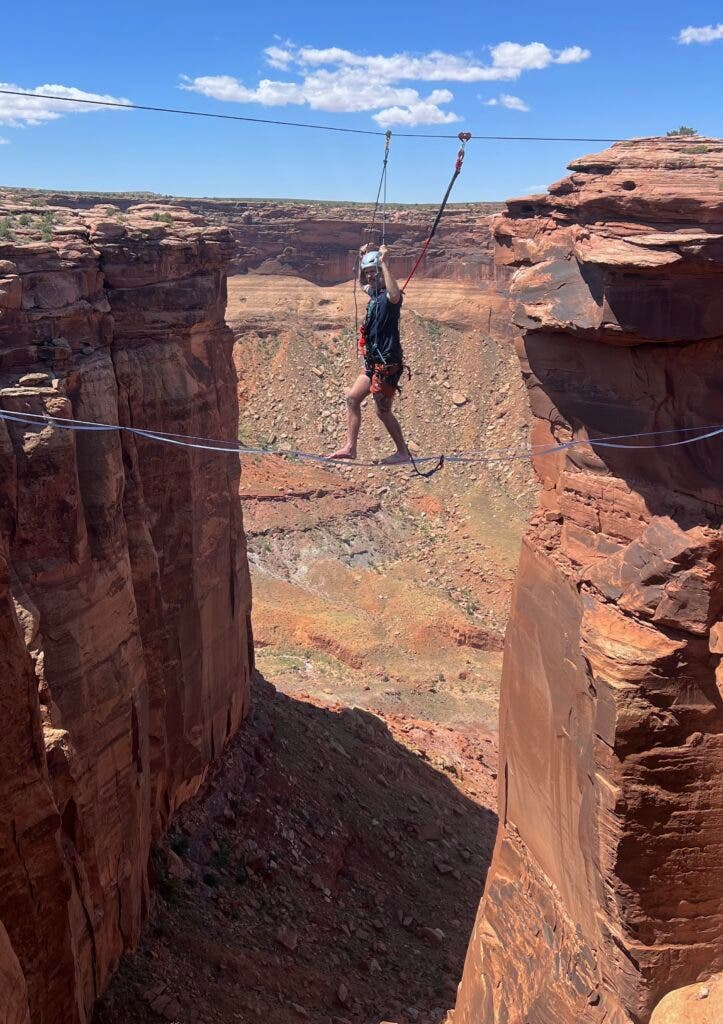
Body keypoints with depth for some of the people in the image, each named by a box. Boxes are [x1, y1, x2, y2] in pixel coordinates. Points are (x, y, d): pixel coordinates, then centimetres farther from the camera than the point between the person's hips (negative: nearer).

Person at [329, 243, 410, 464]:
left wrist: (385, 264, -36)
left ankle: (403, 452, 11)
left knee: (383, 411, -3)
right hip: (374, 363, 10)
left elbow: (395, 296, -42)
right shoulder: (375, 293, 12)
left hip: (387, 363, -10)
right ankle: (350, 447, 16)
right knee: (352, 398, 11)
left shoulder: (388, 296, -15)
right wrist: (362, 259, 21)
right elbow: (362, 283, 35)